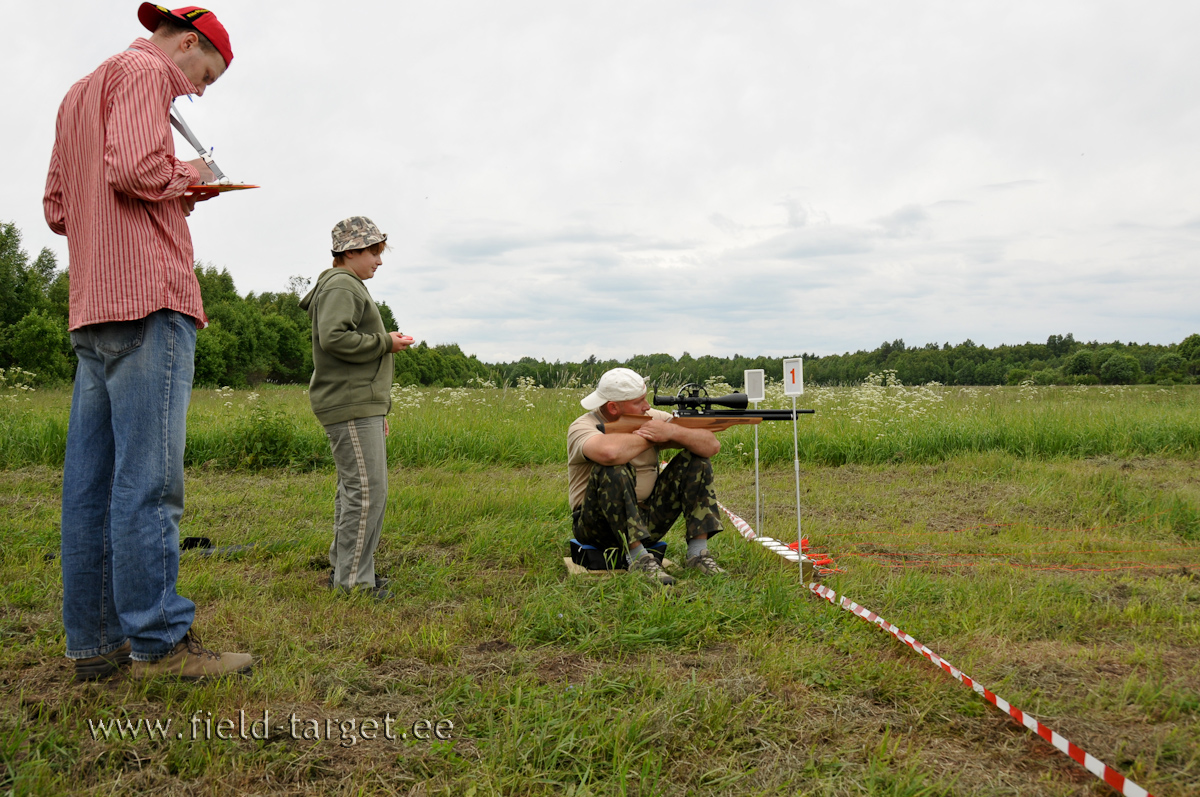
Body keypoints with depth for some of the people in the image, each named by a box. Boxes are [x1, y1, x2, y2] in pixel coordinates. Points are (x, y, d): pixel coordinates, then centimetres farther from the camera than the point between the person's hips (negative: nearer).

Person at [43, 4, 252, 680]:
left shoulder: (80, 93, 29)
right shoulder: (142, 72, 0)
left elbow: (57, 208, 26)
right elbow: (136, 169, -18)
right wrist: (186, 174, 2)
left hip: (92, 308, 9)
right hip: (147, 295, -9)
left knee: (91, 478, 5)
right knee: (149, 478, -10)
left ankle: (94, 642, 9)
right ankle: (158, 640, -7)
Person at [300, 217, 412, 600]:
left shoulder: (351, 288, 24)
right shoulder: (340, 286, -9)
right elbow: (334, 338, -26)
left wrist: (378, 411, 24)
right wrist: (386, 343, -14)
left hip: (361, 408, 11)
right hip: (352, 409, -11)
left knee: (353, 489, 15)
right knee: (368, 490, -11)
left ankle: (344, 568, 24)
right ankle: (353, 580, -6)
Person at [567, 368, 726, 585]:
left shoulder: (653, 419, 2)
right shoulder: (583, 427, -13)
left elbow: (712, 445, -3)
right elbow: (609, 452, -40)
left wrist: (672, 431, -21)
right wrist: (648, 438, -20)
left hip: (646, 522, 5)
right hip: (599, 526, -5)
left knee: (695, 460, -5)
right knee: (611, 470, -32)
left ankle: (697, 553, -9)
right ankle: (638, 558, -29)